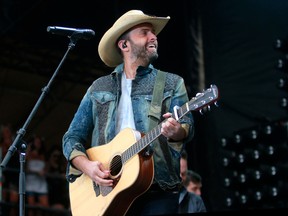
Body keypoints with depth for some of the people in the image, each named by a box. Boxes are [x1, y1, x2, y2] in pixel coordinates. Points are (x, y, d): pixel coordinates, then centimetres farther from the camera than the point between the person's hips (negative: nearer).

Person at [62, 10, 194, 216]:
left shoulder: (173, 83, 11)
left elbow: (187, 127, -3)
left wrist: (176, 131, -26)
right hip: (105, 193, 1)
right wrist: (87, 166, -6)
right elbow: (72, 137, 13)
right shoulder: (99, 88, 14)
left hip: (157, 191, -1)